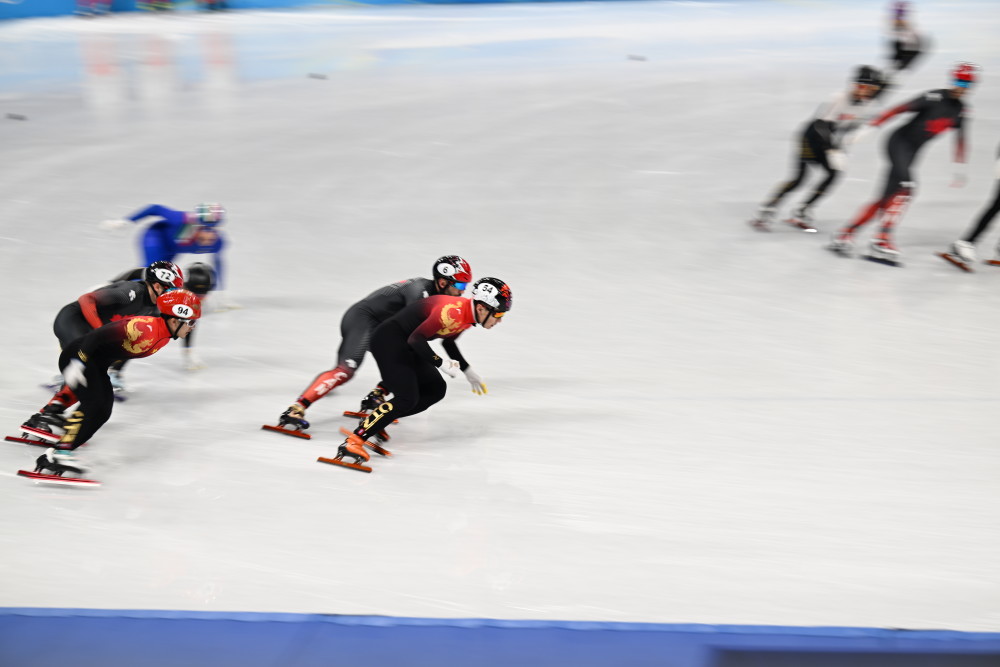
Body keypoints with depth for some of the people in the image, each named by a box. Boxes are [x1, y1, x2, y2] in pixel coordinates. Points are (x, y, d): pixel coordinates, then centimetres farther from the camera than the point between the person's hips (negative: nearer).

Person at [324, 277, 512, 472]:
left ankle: (375, 420, 10)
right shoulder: (453, 310, -26)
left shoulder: (468, 316, 4)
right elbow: (416, 339, -26)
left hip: (404, 345, 10)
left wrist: (467, 370, 25)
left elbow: (448, 340, 22)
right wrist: (441, 363, -21)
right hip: (388, 340, -10)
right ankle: (354, 440, -20)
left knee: (436, 389, 10)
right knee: (407, 398, -19)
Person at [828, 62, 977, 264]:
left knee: (887, 198, 1)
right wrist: (869, 127, -22)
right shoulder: (935, 97, -15)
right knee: (905, 187, -26)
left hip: (911, 153, 7)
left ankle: (846, 234, 8)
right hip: (899, 142, -7)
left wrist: (960, 168, 20)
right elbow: (899, 109, -17)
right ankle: (882, 240, -26)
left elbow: (960, 139, 21)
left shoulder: (960, 110, 8)